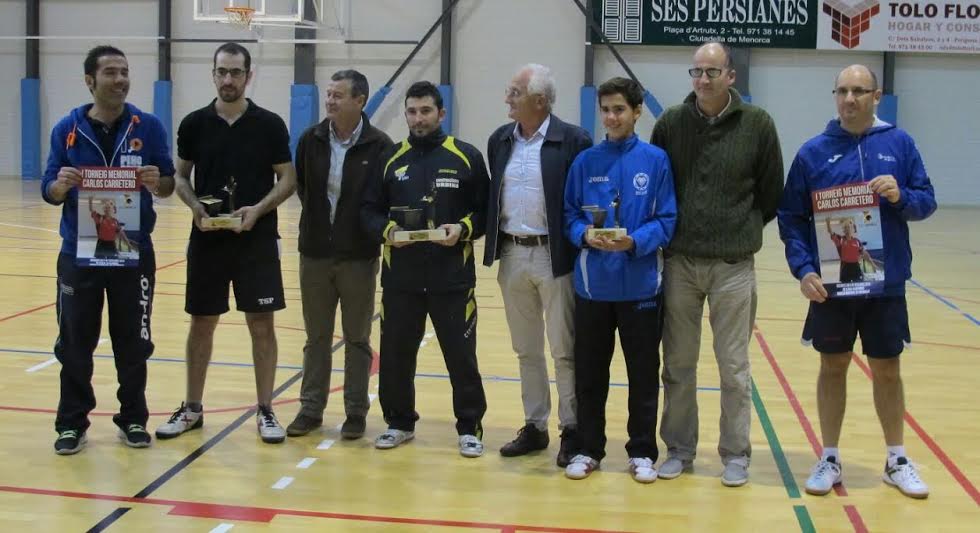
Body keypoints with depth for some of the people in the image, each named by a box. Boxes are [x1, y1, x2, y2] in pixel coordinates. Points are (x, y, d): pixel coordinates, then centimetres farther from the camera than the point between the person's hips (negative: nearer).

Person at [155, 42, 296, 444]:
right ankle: (192, 408, 21)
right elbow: (180, 176, 10)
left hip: (257, 240, -1)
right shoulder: (194, 124, 2)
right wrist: (194, 206, -10)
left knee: (262, 325, 1)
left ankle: (265, 410, 12)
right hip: (206, 239, 2)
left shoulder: (269, 124, -2)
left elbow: (288, 180, 1)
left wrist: (258, 209, -16)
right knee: (202, 323, 9)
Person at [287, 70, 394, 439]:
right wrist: (318, 217, 7)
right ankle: (311, 408, 22)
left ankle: (356, 411, 19)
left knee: (357, 339, 8)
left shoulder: (379, 145, -9)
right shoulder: (311, 140, 0)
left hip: (359, 256, -3)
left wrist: (373, 228, -6)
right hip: (315, 254, 3)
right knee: (316, 336, 12)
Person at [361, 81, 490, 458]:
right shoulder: (390, 159, 9)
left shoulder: (467, 157, 1)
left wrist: (463, 229, -16)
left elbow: (485, 211, 3)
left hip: (453, 278, -2)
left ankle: (470, 427, 17)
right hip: (400, 278, 3)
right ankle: (399, 422, 26)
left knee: (461, 355, 3)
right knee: (396, 353, 9)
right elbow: (369, 211, 8)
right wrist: (386, 230, -11)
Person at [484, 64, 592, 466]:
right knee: (526, 350, 13)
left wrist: (580, 250, -11)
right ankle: (534, 426, 24)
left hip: (554, 257, -6)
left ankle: (571, 430, 13)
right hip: (512, 256, 6)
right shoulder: (499, 140, 8)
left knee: (564, 350, 2)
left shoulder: (573, 141, -10)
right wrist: (493, 244, 9)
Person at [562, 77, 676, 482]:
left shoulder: (655, 160, -2)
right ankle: (588, 449, 22)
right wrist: (586, 235, -14)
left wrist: (634, 242, -19)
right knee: (589, 372, 9)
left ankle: (642, 452, 20)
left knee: (643, 372, 7)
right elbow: (570, 216, 7)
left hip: (640, 284, -2)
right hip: (593, 283, 2)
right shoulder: (585, 162, 5)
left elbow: (666, 220, -3)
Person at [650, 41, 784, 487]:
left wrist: (741, 230, 5)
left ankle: (736, 454, 18)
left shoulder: (757, 124, -3)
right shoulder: (670, 123, 1)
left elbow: (771, 193, 5)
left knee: (734, 367, 6)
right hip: (680, 263, 2)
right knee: (678, 364, 10)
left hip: (733, 266, -2)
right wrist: (671, 232, 5)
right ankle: (679, 449, 23)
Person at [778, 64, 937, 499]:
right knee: (833, 368, 10)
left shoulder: (900, 144, 0)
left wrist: (902, 197, -18)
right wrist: (803, 269, -12)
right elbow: (791, 218, 0)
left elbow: (927, 201, 4)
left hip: (886, 284, 0)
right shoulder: (814, 151, -1)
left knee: (887, 370, 11)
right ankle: (830, 459, 22)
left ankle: (897, 461, 25)